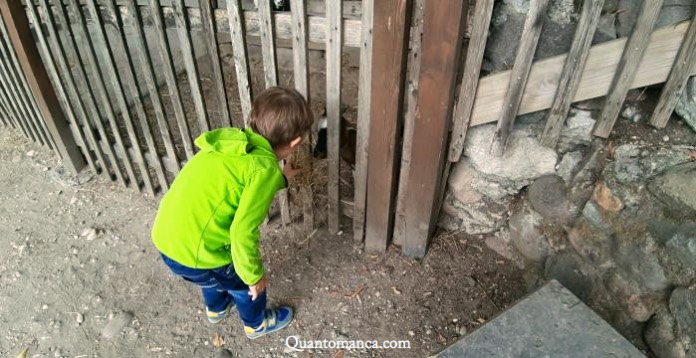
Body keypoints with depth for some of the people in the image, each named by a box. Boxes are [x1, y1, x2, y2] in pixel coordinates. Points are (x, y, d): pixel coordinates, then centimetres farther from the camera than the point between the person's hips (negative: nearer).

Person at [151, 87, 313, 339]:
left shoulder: (231, 141, 3)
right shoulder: (265, 169, -18)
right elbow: (242, 232, -21)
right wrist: (254, 275, -6)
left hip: (164, 239, 7)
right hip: (196, 251, -7)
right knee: (245, 283, 23)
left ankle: (216, 308, 64)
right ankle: (257, 324, 50)